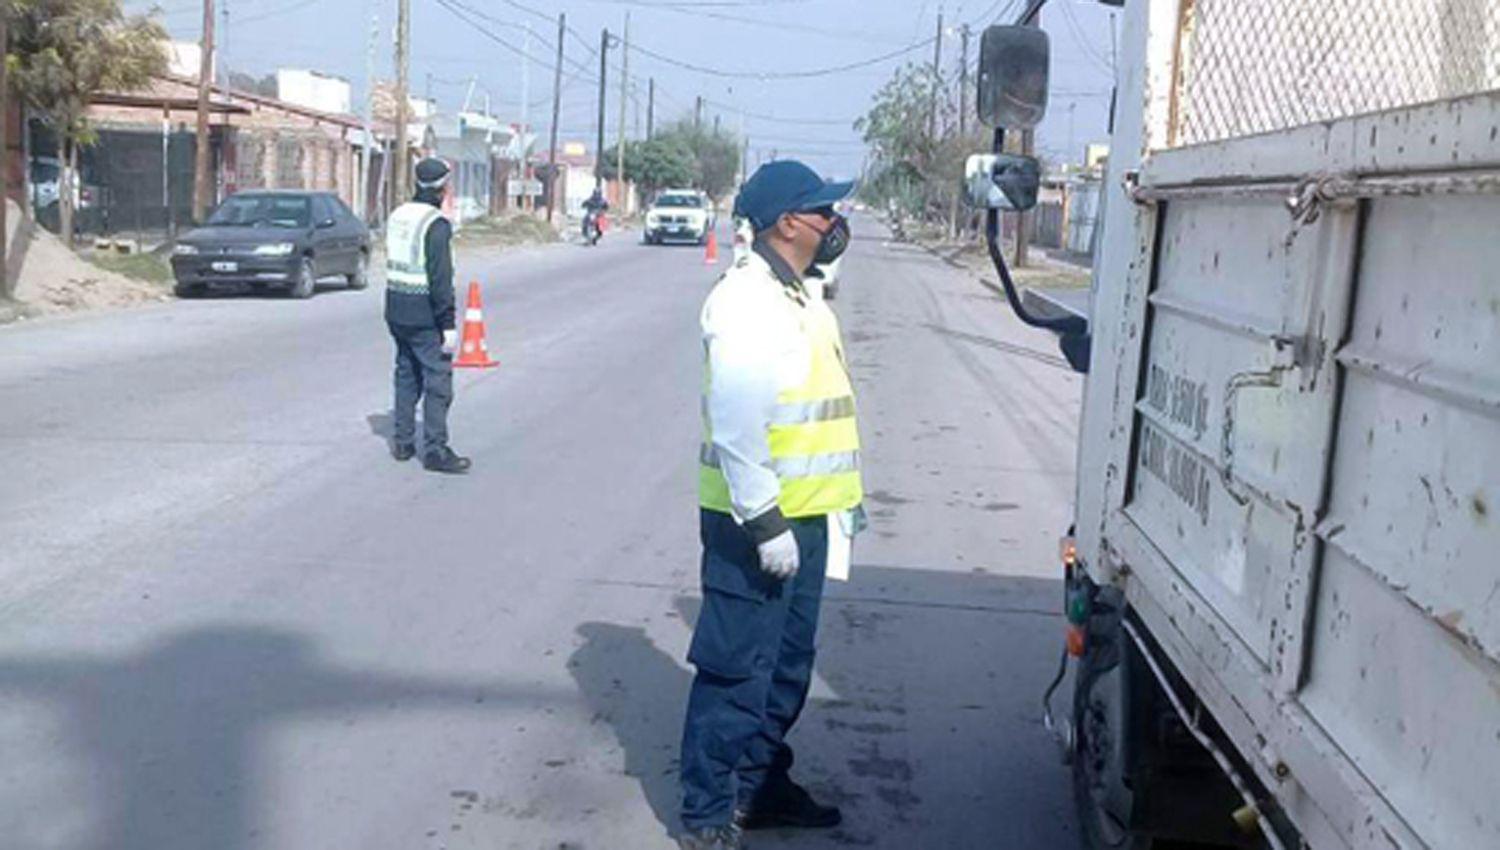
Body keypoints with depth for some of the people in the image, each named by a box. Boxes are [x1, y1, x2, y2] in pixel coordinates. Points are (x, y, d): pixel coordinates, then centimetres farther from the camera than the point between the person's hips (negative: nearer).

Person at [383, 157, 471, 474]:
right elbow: (440, 279, -20)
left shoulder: (397, 216, 10)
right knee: (438, 380, -3)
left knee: (406, 375, 17)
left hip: (396, 313, 8)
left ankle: (402, 442, 22)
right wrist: (448, 325, -18)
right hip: (425, 317, -8)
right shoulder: (436, 224, -16)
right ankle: (435, 450, -3)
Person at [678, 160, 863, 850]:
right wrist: (765, 523, -24)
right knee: (736, 670, -2)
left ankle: (760, 786, 33)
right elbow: (736, 425, -24)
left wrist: (843, 496, 21)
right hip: (759, 521, -10)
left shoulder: (797, 296, 14)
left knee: (785, 665, 19)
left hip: (801, 516, 10)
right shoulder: (747, 302, -18)